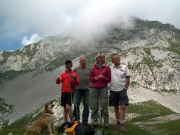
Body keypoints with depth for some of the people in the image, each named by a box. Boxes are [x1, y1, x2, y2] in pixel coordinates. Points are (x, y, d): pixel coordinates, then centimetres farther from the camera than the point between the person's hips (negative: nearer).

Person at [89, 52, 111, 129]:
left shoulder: (107, 68, 6)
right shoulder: (93, 68, 10)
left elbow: (109, 79, 7)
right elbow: (90, 79, 12)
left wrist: (103, 77, -11)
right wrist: (95, 78, -8)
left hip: (103, 88, -1)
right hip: (94, 88, 2)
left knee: (104, 106, -5)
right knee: (94, 106, 3)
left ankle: (106, 124, 1)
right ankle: (94, 123, 11)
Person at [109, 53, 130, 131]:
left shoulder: (124, 67, -1)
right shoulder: (110, 68, 3)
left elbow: (128, 78, 2)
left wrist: (125, 88, -2)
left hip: (122, 90, -2)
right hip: (113, 90, 2)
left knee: (122, 107, -9)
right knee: (116, 108, 12)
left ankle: (122, 124, -7)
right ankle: (118, 122, 25)